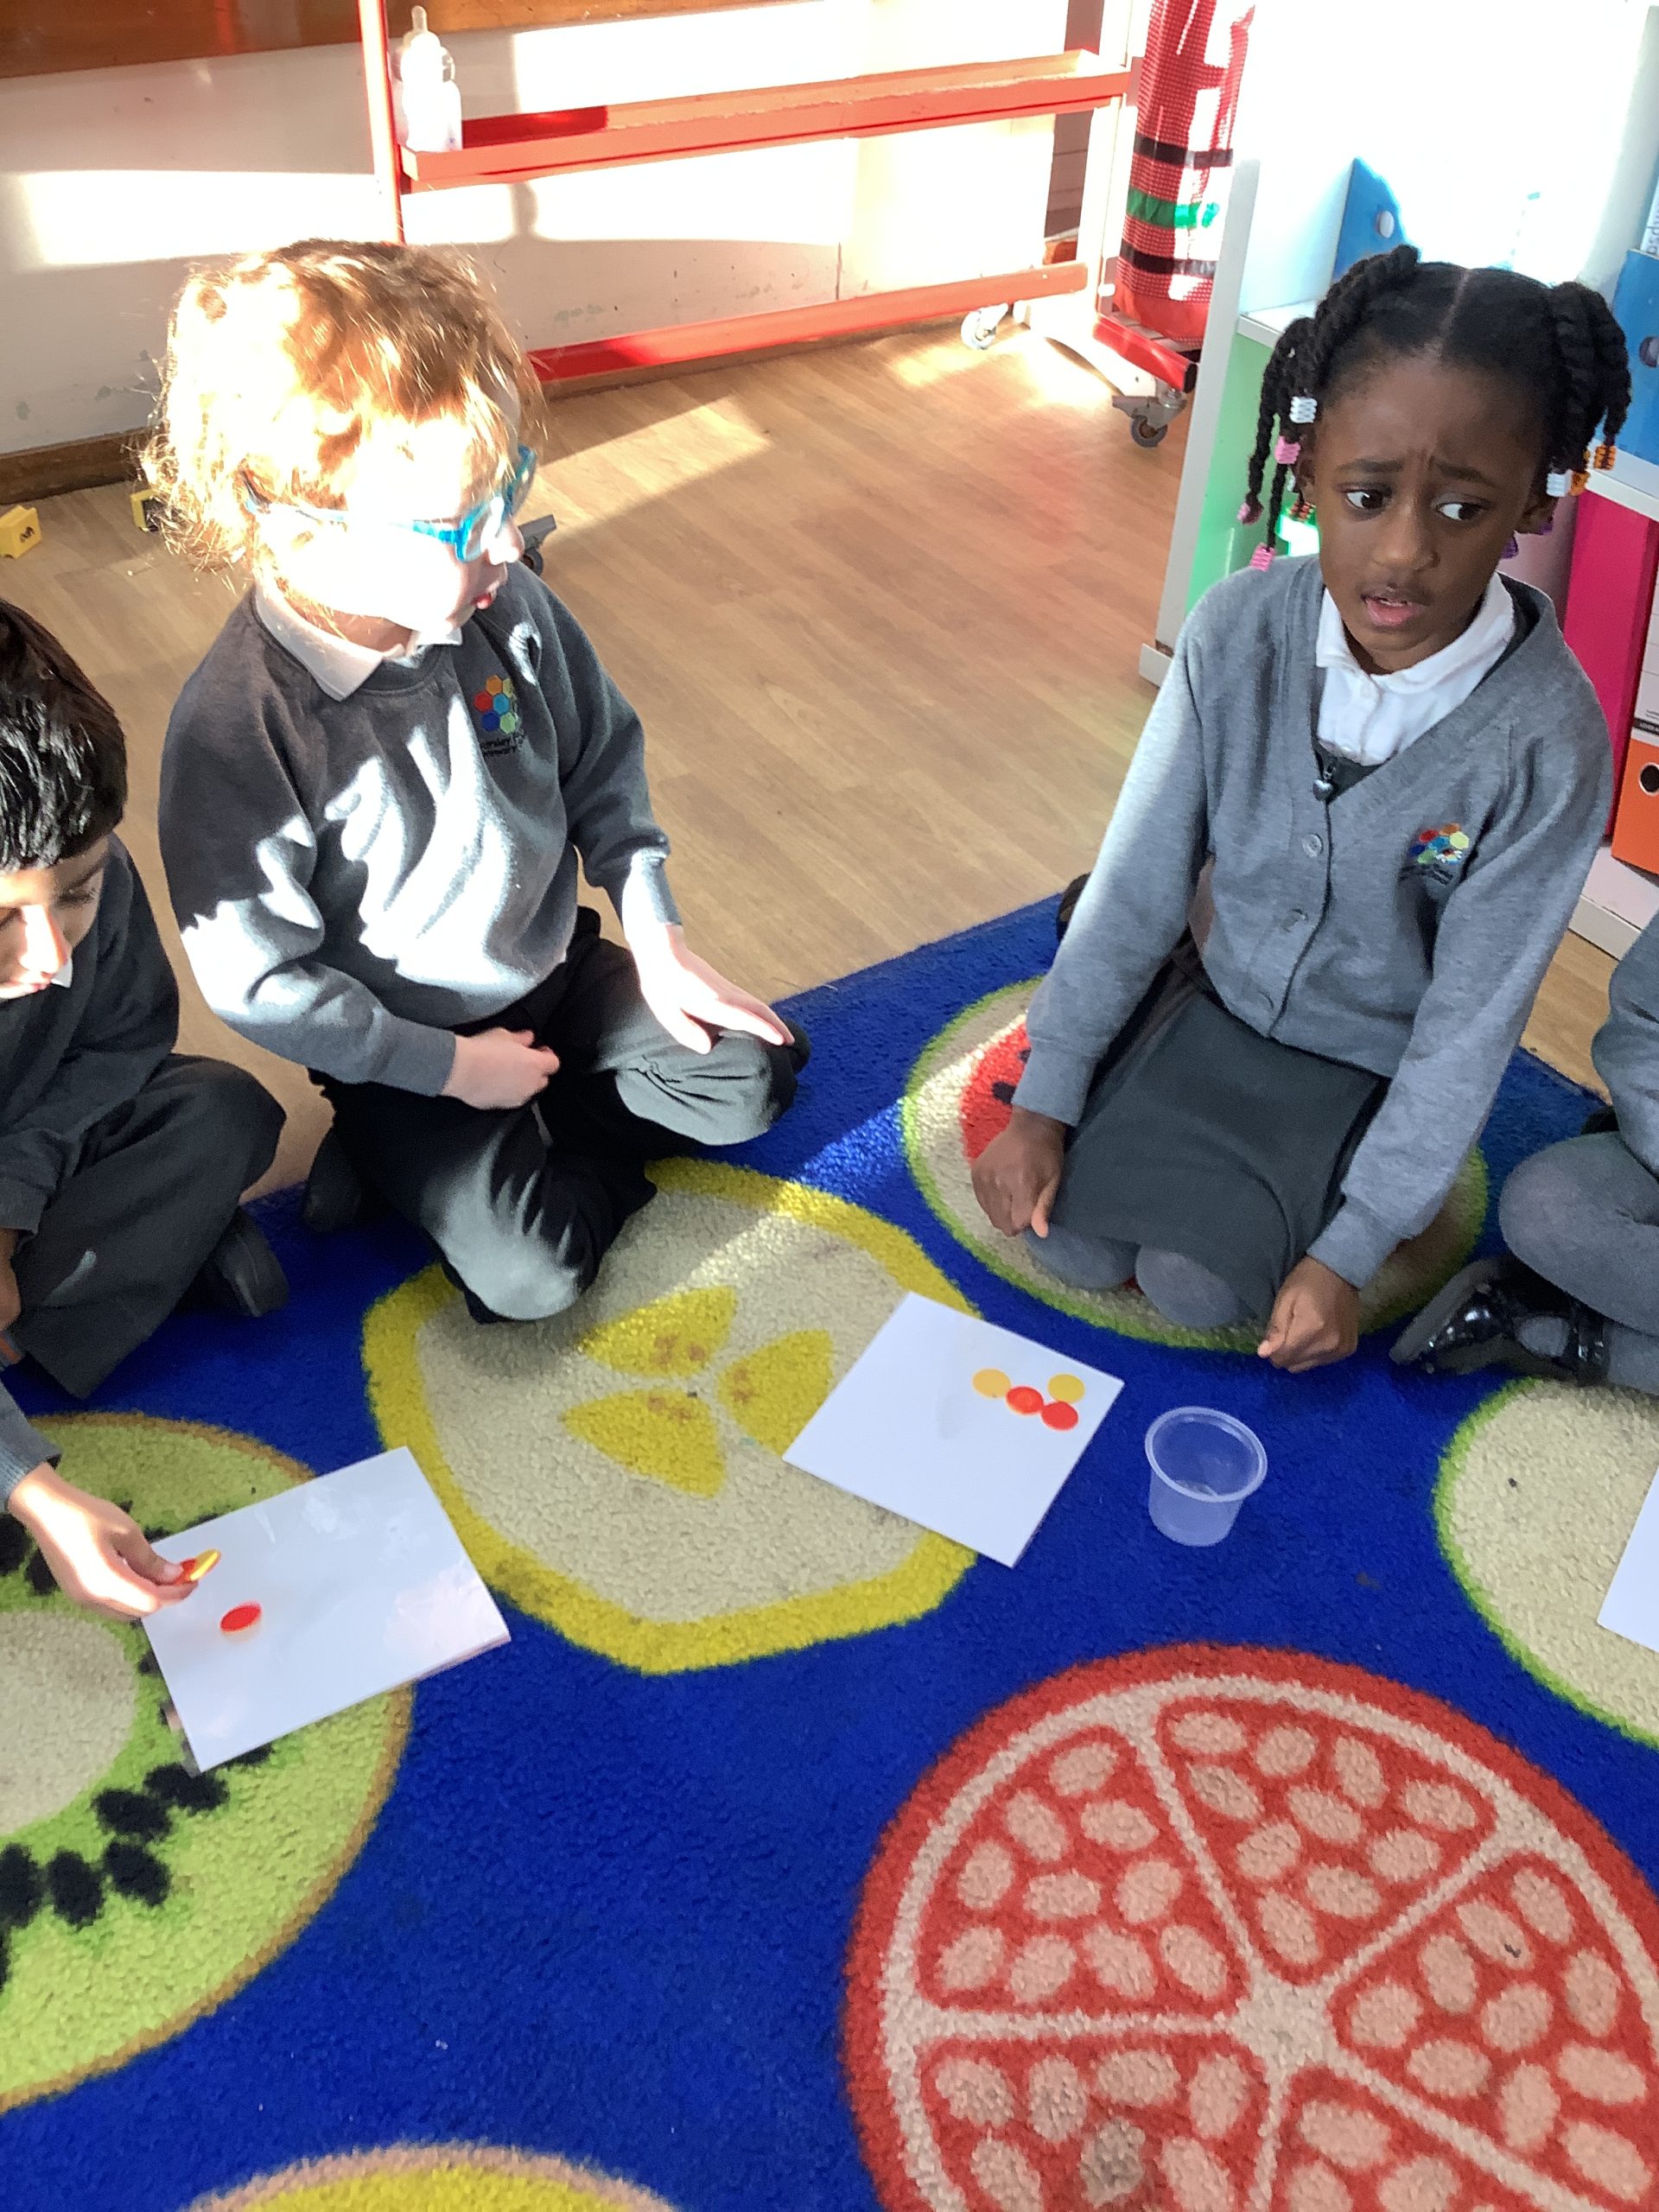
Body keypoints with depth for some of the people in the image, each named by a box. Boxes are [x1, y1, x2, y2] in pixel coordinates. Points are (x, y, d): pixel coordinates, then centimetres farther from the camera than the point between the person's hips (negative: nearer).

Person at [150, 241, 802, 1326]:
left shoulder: (507, 604, -14)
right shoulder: (236, 726, -29)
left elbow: (604, 759, 3)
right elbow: (257, 979, -21)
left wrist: (659, 939, -1)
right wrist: (446, 1067, -16)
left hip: (557, 967, 5)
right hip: (404, 1044, -5)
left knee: (753, 1080, 3)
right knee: (531, 1270, -16)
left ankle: (539, 1130, 12)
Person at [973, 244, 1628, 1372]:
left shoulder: (1547, 738, -27)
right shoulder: (1240, 631, -21)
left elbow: (1473, 1022, -19)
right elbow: (1138, 876, -13)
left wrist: (1350, 1250, -17)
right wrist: (1045, 1099, -11)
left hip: (1368, 1060, -2)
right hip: (1217, 994, 2)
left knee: (1196, 1285, -14)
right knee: (1073, 1242, -8)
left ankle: (1322, 1189, 17)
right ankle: (1212, 1149, 20)